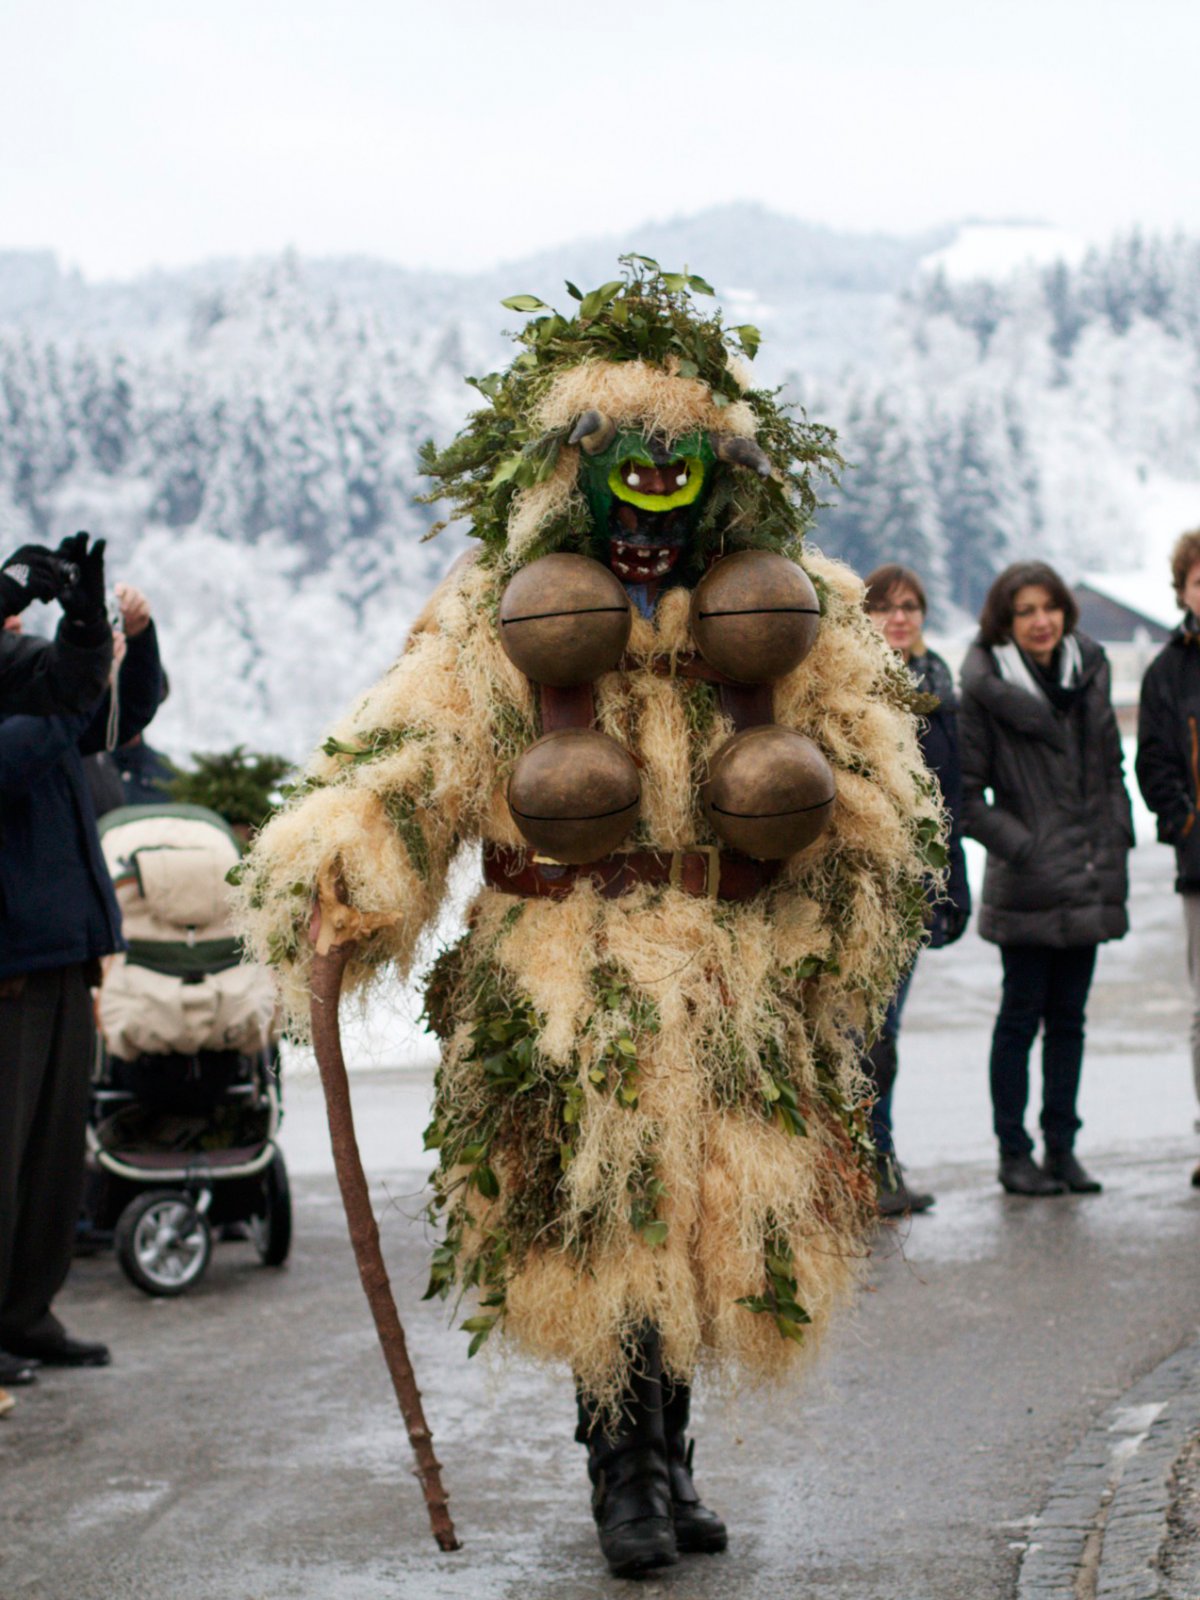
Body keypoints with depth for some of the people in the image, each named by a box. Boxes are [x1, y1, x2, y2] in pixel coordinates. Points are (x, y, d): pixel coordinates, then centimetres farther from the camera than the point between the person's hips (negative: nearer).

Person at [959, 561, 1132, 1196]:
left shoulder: (1088, 673, 9)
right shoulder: (986, 690, -8)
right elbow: (965, 792, -7)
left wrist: (1114, 837, 7)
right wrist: (1019, 845, -14)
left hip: (1090, 879, 5)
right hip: (1026, 885, -5)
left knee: (1068, 1017, 10)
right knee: (1021, 1015, 1)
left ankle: (1062, 1145, 17)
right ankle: (1013, 1151, 9)